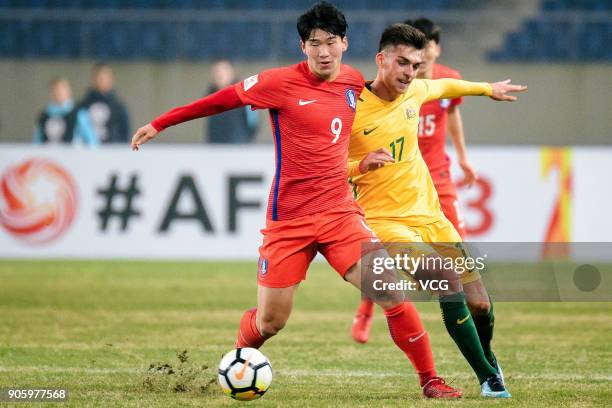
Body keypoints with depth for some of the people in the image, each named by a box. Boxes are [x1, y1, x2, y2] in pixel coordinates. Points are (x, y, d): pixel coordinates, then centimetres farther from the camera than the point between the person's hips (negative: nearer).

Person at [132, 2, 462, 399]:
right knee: (269, 322, 3)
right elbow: (222, 99, 2)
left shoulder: (355, 81, 4)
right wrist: (158, 125, 6)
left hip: (340, 212, 3)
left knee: (391, 291, -13)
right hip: (288, 219, -3)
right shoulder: (281, 82, -9)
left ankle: (430, 380, 0)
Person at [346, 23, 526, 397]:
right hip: (384, 220, -6)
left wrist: (487, 89, 38)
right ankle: (487, 376, -13)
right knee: (449, 280, -26)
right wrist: (361, 164, -31)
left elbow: (444, 87, 26)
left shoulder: (414, 91, 1)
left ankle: (488, 362, 37)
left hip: (428, 213, 6)